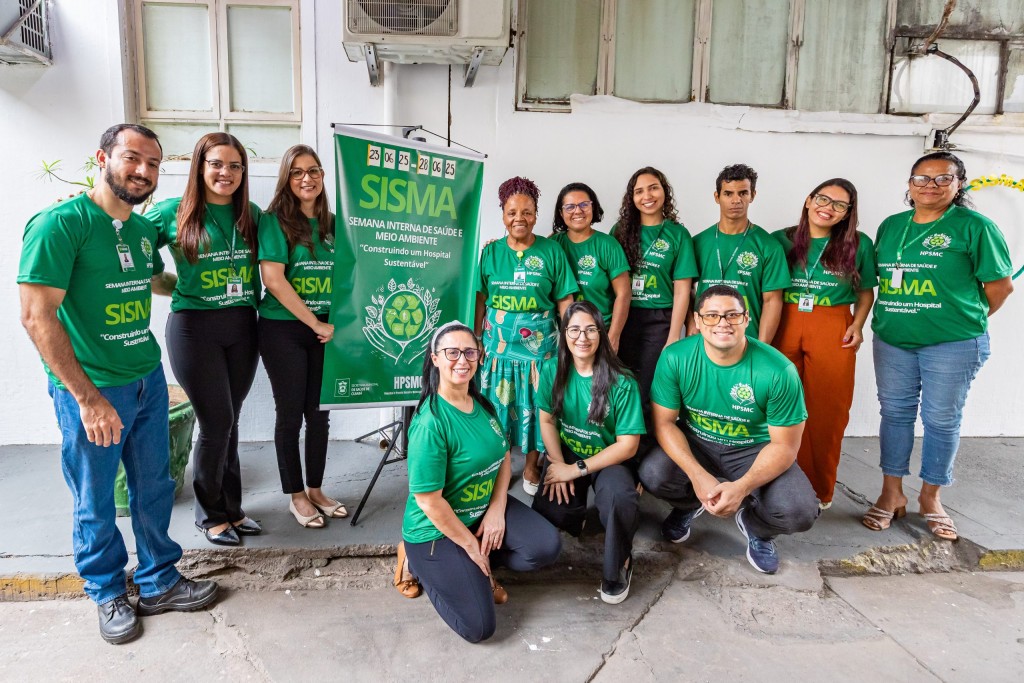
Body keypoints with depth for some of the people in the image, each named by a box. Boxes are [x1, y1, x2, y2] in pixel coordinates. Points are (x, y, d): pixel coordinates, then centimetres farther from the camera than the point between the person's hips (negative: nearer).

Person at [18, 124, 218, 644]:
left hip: (149, 380, 7)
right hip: (90, 390, -6)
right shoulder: (61, 223, -15)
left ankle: (158, 583, 33)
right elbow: (37, 315, -20)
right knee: (96, 502, 11)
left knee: (154, 489, 16)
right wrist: (87, 397, -21)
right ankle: (108, 594, 32)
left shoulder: (144, 228, 7)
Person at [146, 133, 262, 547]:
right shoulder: (173, 213, -4)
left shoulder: (252, 216, 7)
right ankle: (210, 516, 19)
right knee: (217, 423, -1)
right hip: (194, 327, -3)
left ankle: (231, 509, 26)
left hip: (242, 327, 4)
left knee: (228, 422, 12)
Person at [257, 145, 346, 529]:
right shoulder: (275, 221, -7)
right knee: (291, 413, 5)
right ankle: (296, 496, 21)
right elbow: (273, 279, -15)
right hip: (283, 329, -4)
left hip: (326, 331, 4)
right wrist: (316, 324, -14)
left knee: (320, 413, 11)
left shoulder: (332, 224, 8)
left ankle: (315, 490, 27)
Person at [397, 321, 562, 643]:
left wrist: (497, 510, -6)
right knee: (479, 627, -7)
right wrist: (470, 544, -15)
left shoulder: (482, 404, -2)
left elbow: (504, 456, 7)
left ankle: (475, 567, 12)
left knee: (547, 546, -12)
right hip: (436, 529, -7)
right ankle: (419, 562, 13)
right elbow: (429, 500, -24)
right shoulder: (431, 422, -27)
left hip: (485, 508, 7)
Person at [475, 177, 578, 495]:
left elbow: (564, 302, 0)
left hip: (540, 347, -1)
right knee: (498, 407, 8)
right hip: (498, 346, 1)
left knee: (536, 407, 8)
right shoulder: (490, 252, 4)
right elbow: (480, 301, 7)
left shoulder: (551, 251, -1)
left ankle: (531, 466, 28)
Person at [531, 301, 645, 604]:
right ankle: (575, 515, 20)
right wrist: (558, 465, -12)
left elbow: (628, 445, -16)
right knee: (546, 514, -21)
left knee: (619, 497, -35)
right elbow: (547, 421, 2)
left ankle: (619, 565, -3)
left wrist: (577, 469, -19)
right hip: (565, 453, 3)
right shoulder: (552, 371, -7)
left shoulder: (621, 383, -18)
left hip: (608, 459, -3)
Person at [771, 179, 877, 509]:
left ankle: (820, 491, 18)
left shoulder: (859, 244, 6)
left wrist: (858, 324, -1)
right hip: (785, 328, 0)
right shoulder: (781, 239, 7)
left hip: (834, 332, 0)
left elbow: (866, 291, 14)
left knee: (828, 411, 3)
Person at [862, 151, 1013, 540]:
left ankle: (930, 497, 22)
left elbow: (1001, 285, -2)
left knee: (942, 420, 6)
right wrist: (898, 317, 7)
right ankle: (892, 493, 22)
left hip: (952, 345, -4)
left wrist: (967, 320, 5)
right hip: (892, 341, 4)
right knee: (895, 414, 10)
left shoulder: (974, 226, -5)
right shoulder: (890, 226, 9)